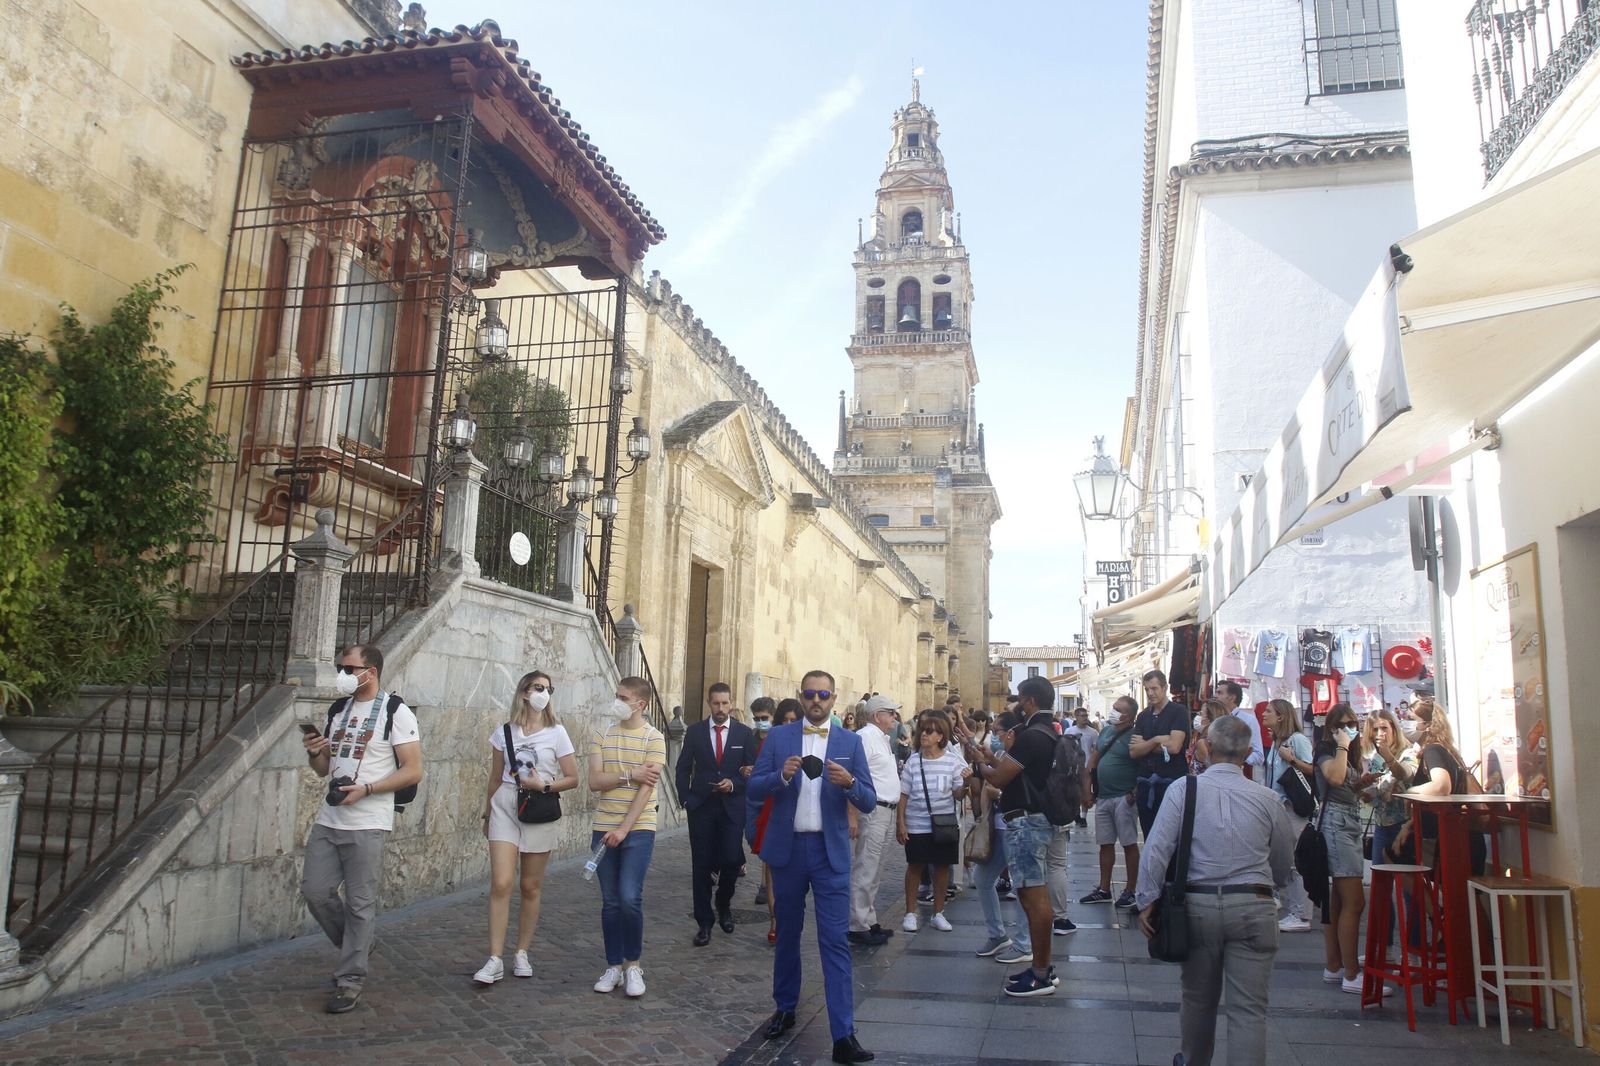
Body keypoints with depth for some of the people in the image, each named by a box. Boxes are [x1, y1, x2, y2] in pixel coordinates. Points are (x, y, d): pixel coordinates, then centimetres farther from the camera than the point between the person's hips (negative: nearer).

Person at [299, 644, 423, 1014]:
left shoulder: (395, 712, -8)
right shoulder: (338, 709, 13)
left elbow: (413, 771, -11)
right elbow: (324, 770, 19)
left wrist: (365, 790, -20)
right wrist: (314, 752, -3)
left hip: (367, 825, -7)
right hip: (328, 820, 7)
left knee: (360, 903, 0)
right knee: (315, 890, 6)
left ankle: (350, 980, 12)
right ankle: (357, 944, 29)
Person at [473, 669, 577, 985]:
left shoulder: (556, 733, -1)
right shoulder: (503, 732, 4)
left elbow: (572, 779, 0)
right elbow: (495, 778, 13)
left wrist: (544, 786, -15)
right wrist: (487, 814, 18)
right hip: (505, 808, 1)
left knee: (531, 887, 7)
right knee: (500, 884, -9)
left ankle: (522, 954, 21)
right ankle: (495, 960, -4)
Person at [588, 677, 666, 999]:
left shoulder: (653, 738, -6)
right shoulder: (602, 736, 5)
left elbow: (646, 788, -11)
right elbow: (595, 781, -3)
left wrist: (624, 829, -15)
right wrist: (631, 775, -15)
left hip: (638, 828, -3)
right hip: (603, 828, 4)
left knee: (630, 899, -9)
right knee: (610, 901, 8)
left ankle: (633, 966, 9)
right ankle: (614, 966, 20)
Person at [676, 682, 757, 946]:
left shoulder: (744, 733, 2)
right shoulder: (694, 732, 3)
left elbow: (752, 771, 3)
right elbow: (683, 768, 8)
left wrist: (734, 784, -13)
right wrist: (686, 798, -1)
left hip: (732, 806, 0)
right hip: (701, 806, 1)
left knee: (731, 860, -4)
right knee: (701, 865, 3)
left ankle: (724, 905, 27)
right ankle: (704, 922, 14)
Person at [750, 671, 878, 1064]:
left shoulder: (850, 742, 2)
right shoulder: (778, 737, 2)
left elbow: (869, 802, 0)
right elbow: (754, 789, -1)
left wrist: (849, 783, -21)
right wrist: (782, 775, -20)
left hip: (830, 852, -1)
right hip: (786, 848, 1)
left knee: (835, 940, -5)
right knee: (787, 933, 16)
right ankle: (785, 1009, 34)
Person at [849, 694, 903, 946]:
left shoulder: (884, 739, 16)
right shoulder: (865, 737, -14)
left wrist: (895, 807, 18)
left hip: (887, 811, 10)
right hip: (873, 811, -10)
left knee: (874, 872, 17)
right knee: (864, 871, -5)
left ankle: (870, 921, 26)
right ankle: (858, 926, 2)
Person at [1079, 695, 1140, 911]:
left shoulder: (1134, 737, -11)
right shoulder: (1106, 731, 11)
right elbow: (1094, 759, 18)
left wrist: (1134, 794, -17)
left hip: (1123, 798, -7)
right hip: (1102, 797, 7)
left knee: (1129, 843, 1)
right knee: (1105, 844, 12)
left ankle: (1131, 891, 10)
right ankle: (1104, 890, 20)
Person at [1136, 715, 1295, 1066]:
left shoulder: (1184, 788, -4)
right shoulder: (1266, 799, -1)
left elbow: (1156, 848, -10)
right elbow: (1285, 869, 10)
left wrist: (1147, 901, -4)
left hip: (1198, 904, 1)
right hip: (1253, 907, -1)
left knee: (1198, 998, 20)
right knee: (1248, 1009, 3)